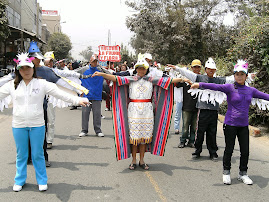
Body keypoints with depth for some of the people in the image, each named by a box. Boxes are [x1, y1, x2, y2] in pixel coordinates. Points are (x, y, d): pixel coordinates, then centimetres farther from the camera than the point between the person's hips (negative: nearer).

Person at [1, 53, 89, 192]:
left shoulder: (42, 84, -4)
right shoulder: (12, 85, 2)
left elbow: (59, 93, -8)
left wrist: (77, 100, -17)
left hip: (37, 125, -2)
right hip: (18, 125, 2)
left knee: (38, 154, 8)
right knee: (21, 154, 14)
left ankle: (42, 181, 23)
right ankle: (19, 180, 30)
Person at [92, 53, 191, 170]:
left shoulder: (151, 80, 7)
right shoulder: (131, 79, 3)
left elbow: (167, 81, 4)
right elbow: (116, 79, -6)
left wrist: (181, 79, -2)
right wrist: (102, 74, -17)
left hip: (147, 110, 1)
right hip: (134, 110, -1)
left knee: (144, 135, 6)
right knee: (134, 135, 2)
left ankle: (142, 160, 18)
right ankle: (133, 161, 13)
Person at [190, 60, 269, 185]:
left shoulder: (251, 90, 7)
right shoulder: (230, 88, -7)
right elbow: (215, 87, -22)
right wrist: (199, 84, -37)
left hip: (244, 125, 4)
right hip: (230, 124, -4)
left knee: (245, 151, 7)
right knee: (229, 150, 5)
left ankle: (243, 174, 26)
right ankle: (226, 173, 23)